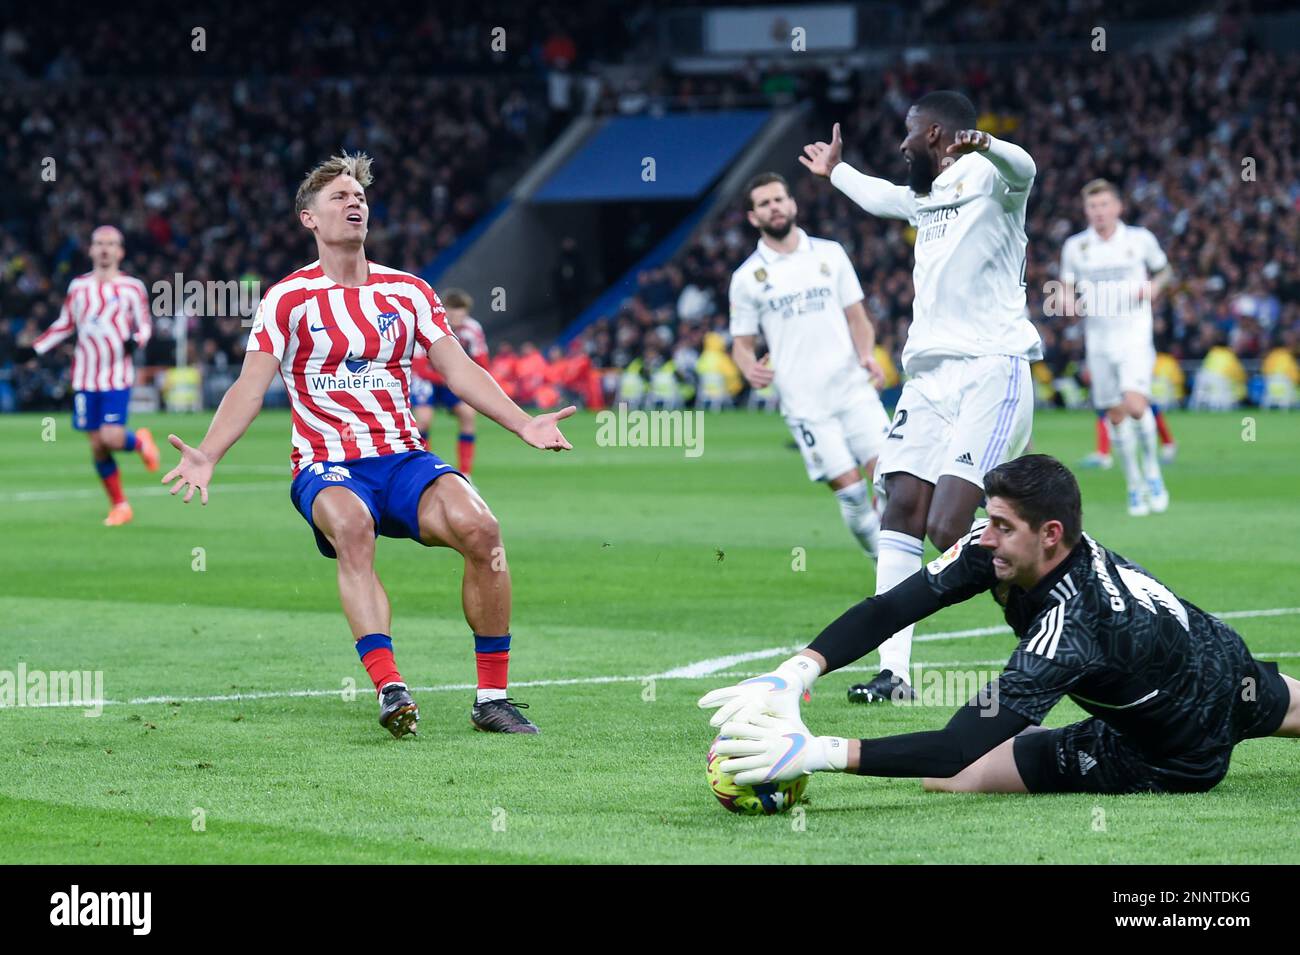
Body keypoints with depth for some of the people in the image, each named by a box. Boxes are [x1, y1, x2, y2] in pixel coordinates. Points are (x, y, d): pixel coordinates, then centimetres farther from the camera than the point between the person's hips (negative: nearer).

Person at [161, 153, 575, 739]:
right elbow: (249, 388, -3)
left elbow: (458, 369, 8)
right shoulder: (288, 299, 3)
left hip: (403, 458, 3)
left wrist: (523, 423, -6)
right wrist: (207, 455, -19)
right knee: (352, 526, -39)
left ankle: (492, 697, -17)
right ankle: (390, 690, -46)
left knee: (479, 527, -26)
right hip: (327, 467, -3)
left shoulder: (408, 291, 12)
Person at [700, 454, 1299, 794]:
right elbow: (889, 609, -22)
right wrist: (792, 677, -38)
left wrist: (818, 752, -54)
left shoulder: (1072, 625, -40)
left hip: (1179, 757, -7)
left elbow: (958, 753, -47)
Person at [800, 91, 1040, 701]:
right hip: (929, 372, 9)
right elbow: (885, 198, 48)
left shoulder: (988, 176, -3)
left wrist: (986, 145, -51)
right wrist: (835, 172, 65)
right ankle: (893, 671, 1)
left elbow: (1021, 170, -29)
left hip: (991, 370, -9)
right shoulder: (926, 197, 24)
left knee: (948, 528, -18)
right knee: (902, 511, 0)